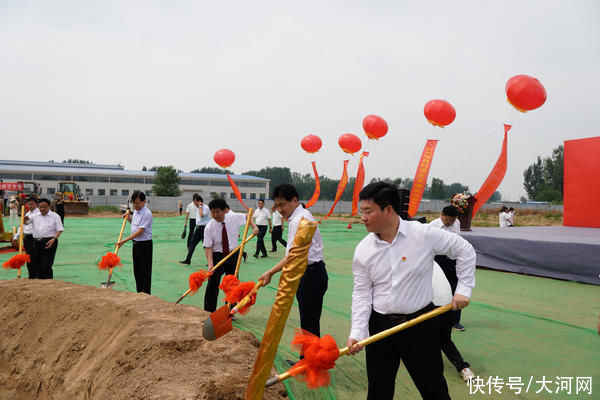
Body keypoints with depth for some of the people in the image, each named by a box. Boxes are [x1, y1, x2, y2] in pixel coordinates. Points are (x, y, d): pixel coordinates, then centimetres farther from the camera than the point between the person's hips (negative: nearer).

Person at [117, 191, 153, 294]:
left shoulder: (147, 214, -20)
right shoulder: (136, 211, 8)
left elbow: (140, 231, -23)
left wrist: (125, 240, -25)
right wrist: (129, 218, 8)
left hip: (145, 244, -9)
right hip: (136, 244, 9)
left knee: (145, 272, -2)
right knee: (137, 271, 15)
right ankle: (139, 294, 26)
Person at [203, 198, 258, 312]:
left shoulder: (234, 217, -10)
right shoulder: (209, 227, -16)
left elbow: (247, 216, 10)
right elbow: (208, 247, -16)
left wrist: (254, 227, -6)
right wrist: (210, 264, -27)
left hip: (233, 255, 3)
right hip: (217, 256, -3)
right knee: (213, 284, -8)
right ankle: (208, 313, 3)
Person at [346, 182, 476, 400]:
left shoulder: (424, 234, -13)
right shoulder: (363, 250, -4)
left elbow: (465, 251, 0)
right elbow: (361, 293, -2)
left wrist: (463, 289, -4)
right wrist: (357, 333, -13)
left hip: (420, 325, -2)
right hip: (380, 326, 3)